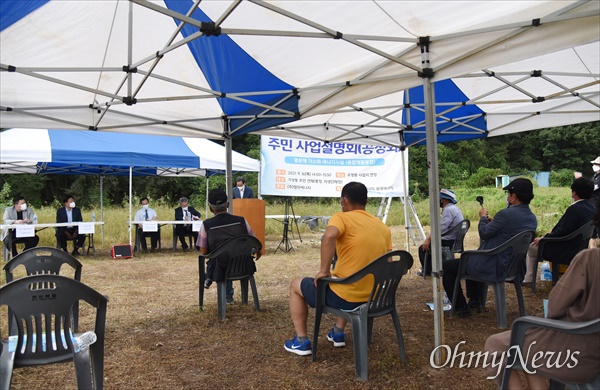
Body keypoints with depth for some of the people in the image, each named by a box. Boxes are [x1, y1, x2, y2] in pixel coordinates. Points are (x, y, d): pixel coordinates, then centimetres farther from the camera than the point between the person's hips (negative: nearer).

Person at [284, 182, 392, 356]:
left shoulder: (341, 217, -10)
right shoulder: (383, 227, 9)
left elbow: (329, 236, -33)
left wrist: (324, 270, -22)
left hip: (344, 297, -6)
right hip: (372, 297, 7)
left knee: (296, 285, 20)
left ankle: (301, 341, 20)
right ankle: (338, 333, 39)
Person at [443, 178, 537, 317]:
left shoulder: (506, 214, -25)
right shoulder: (532, 218, 2)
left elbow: (484, 233, -14)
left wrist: (483, 217, 4)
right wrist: (493, 222, 14)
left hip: (492, 268, -9)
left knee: (446, 266, 6)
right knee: (470, 258, 37)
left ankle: (461, 307, 11)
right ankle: (475, 301, 39)